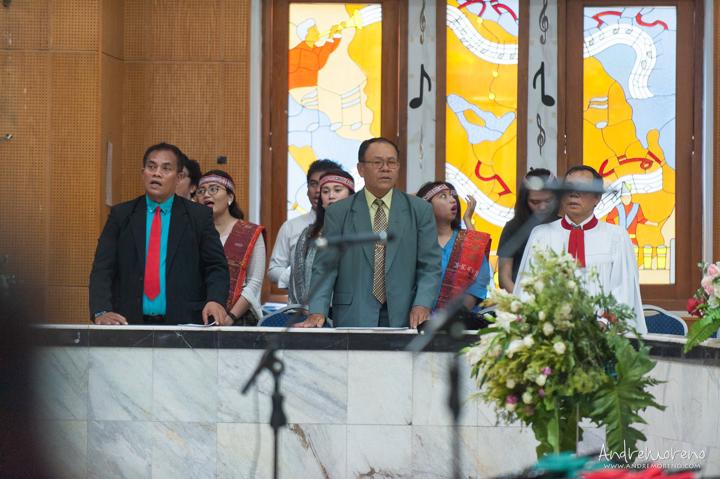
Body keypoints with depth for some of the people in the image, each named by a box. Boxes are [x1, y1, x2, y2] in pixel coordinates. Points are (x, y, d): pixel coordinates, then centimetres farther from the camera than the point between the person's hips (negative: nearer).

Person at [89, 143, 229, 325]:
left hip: (183, 325, -1)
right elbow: (102, 269, 1)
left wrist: (215, 301, -16)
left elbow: (216, 267, 5)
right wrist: (101, 312, -15)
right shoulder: (120, 215, 8)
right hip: (129, 324, 1)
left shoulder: (199, 216, 6)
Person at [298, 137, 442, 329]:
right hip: (353, 319, -1)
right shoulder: (337, 213, 6)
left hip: (404, 318, 1)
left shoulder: (420, 210, 8)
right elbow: (325, 267, 2)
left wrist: (422, 305, -11)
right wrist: (318, 311, -12)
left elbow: (430, 265, 4)